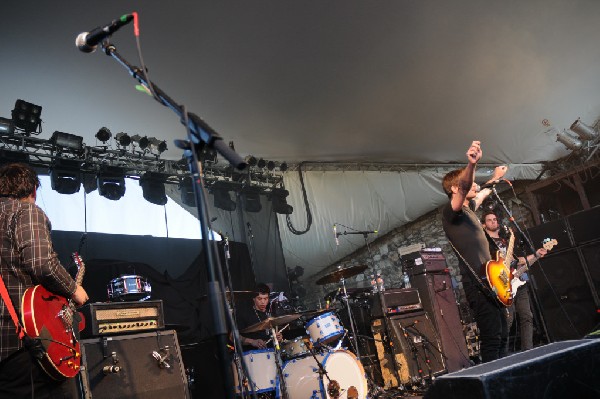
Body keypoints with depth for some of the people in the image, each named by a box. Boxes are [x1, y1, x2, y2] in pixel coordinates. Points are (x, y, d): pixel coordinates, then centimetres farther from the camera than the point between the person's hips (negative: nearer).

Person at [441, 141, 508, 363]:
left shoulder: (469, 208, 17)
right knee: (491, 340, -11)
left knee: (502, 337, 13)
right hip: (477, 284, -10)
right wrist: (471, 165, -47)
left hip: (490, 281, 10)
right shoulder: (450, 211, -12)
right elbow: (463, 188, -30)